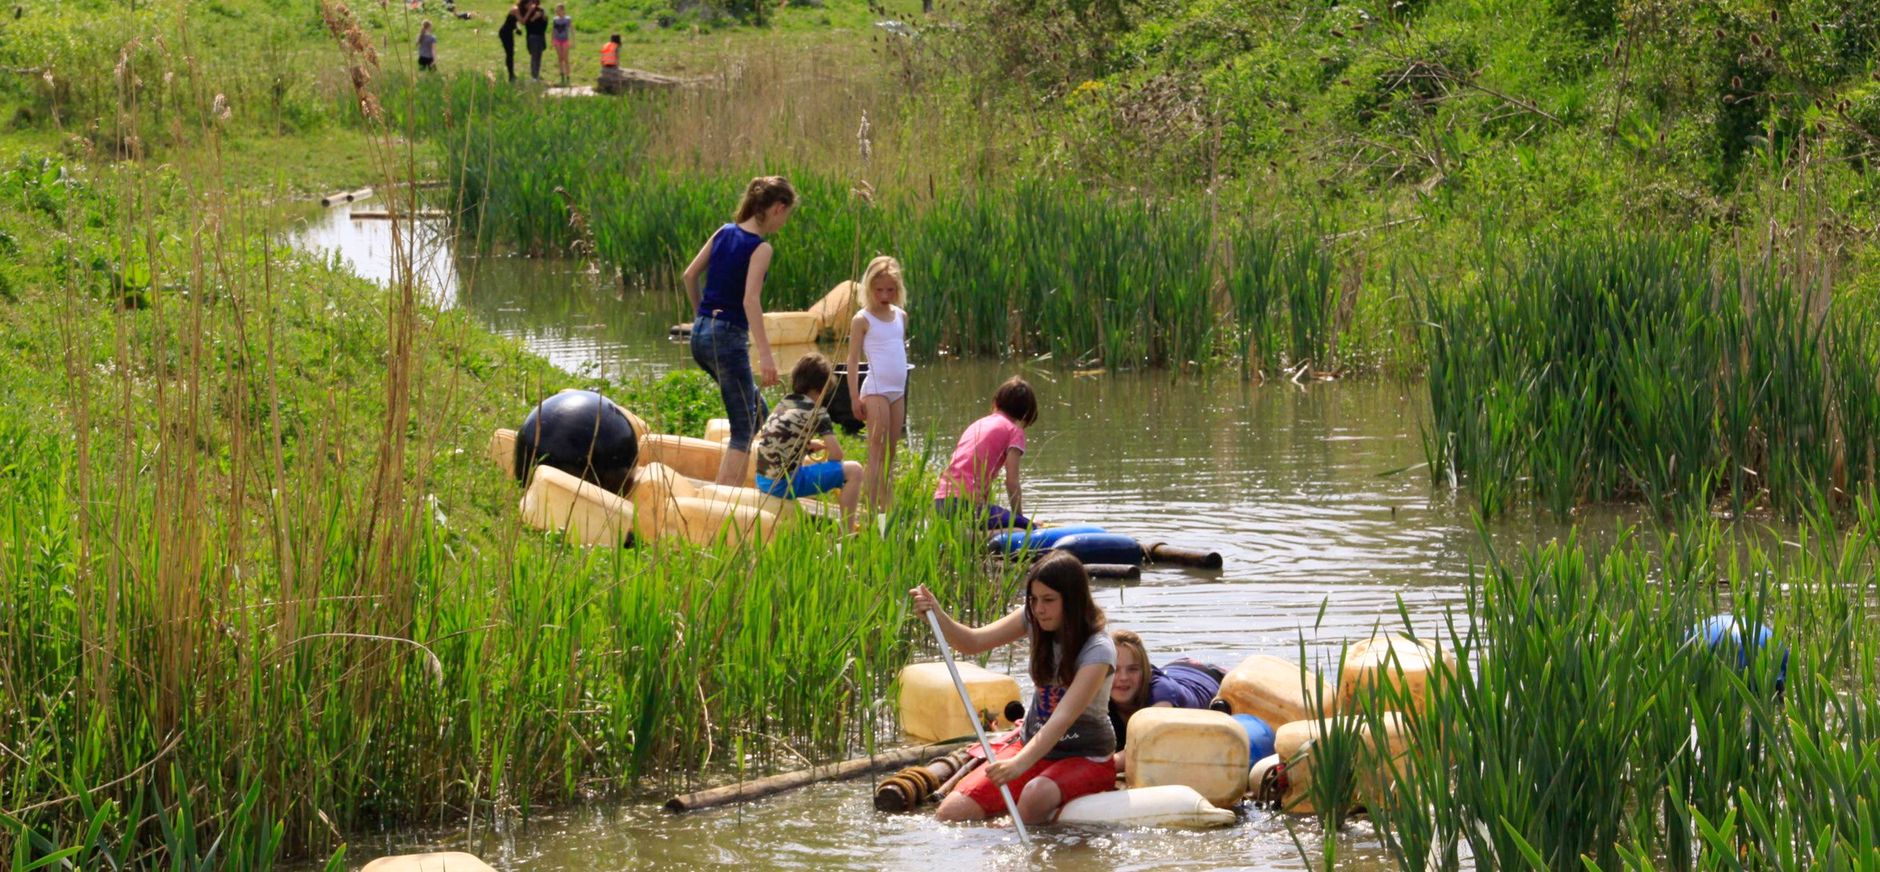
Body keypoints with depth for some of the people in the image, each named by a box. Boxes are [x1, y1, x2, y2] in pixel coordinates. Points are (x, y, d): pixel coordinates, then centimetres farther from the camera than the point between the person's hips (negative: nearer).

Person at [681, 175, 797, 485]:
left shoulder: (725, 233, 8)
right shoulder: (760, 248, -13)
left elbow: (690, 275, 11)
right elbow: (750, 300, -23)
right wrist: (765, 354, -26)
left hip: (701, 333, 8)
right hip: (729, 337, -8)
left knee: (757, 412, 23)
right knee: (743, 430, -2)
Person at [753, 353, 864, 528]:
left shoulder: (783, 404, 13)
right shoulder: (816, 412, -8)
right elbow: (836, 455, -9)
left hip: (762, 480, 8)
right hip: (785, 483, -8)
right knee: (854, 470, -6)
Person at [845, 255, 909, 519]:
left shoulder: (900, 316, 13)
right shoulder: (863, 320, -5)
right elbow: (853, 359, -6)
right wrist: (854, 397, -11)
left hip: (897, 391, 6)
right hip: (875, 390, -6)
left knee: (891, 452, 10)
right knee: (877, 451, -10)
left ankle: (887, 505, 18)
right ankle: (871, 508, -13)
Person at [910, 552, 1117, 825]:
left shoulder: (1098, 650, -21)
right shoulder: (1034, 620, -1)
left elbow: (1065, 716, -32)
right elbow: (973, 642, -4)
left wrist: (1020, 763, -45)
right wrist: (937, 617, -25)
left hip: (1088, 759, -5)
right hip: (1033, 745, 5)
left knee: (1036, 795, -39)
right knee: (951, 813, -17)